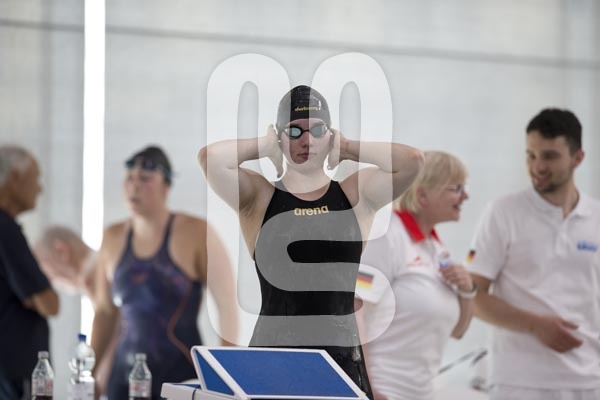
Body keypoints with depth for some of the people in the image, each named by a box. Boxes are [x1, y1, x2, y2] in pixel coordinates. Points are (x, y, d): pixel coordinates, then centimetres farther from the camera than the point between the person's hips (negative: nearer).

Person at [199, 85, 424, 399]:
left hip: (341, 356, 1)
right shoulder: (259, 197, 5)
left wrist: (347, 148, 5)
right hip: (272, 357, -1)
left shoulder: (356, 195, 9)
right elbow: (209, 157, -11)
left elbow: (412, 160, -6)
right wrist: (265, 147, 4)